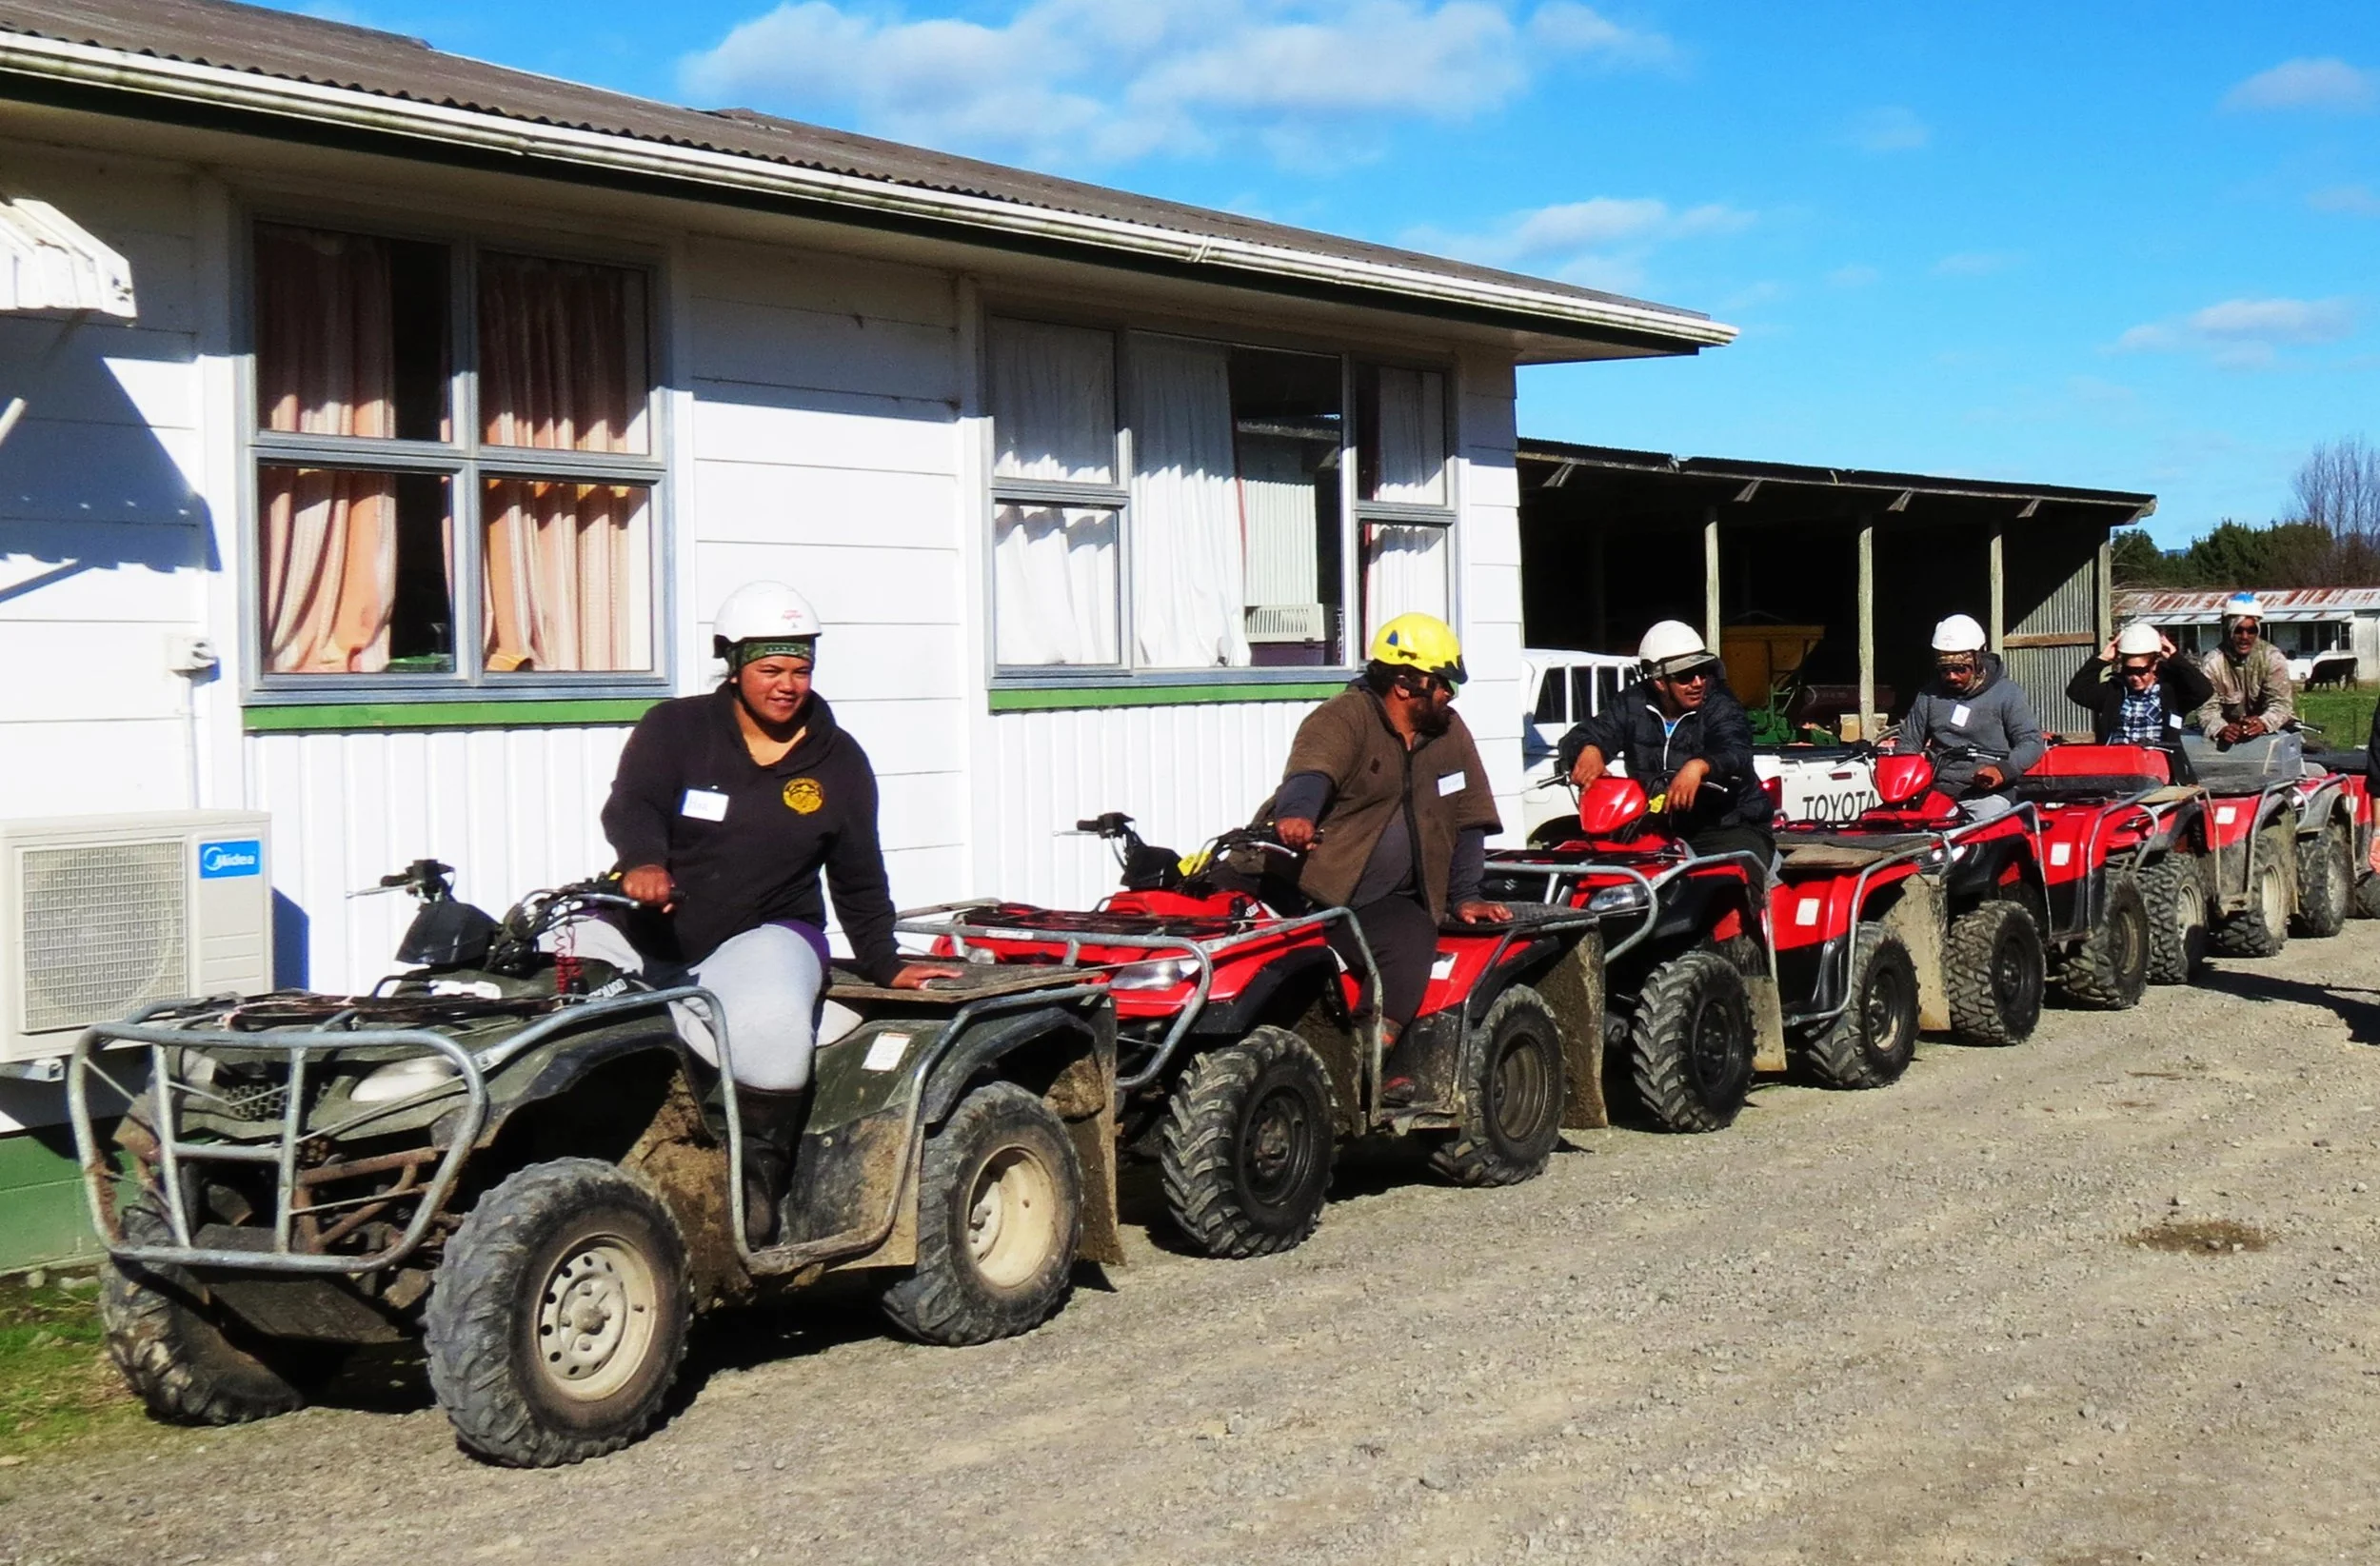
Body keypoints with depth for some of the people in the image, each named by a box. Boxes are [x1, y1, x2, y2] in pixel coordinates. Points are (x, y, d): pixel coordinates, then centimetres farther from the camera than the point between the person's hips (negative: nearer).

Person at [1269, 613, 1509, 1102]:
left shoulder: (1450, 732, 12)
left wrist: (1464, 897, 6)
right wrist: (1296, 815, -49)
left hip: (1384, 902, 4)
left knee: (1413, 943, -26)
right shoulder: (1344, 718, -7)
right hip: (1308, 885, -3)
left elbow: (1468, 821, 16)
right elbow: (1310, 772, -28)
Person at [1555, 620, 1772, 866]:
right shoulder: (1634, 705, 4)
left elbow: (1736, 754, -26)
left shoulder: (1721, 706, -8)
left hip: (1729, 827, -4)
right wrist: (1589, 749, -30)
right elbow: (1583, 734, -2)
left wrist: (1699, 766, -50)